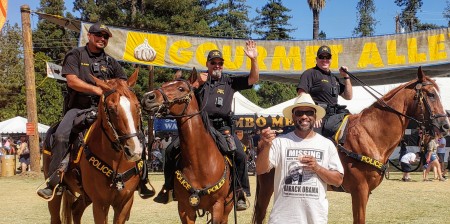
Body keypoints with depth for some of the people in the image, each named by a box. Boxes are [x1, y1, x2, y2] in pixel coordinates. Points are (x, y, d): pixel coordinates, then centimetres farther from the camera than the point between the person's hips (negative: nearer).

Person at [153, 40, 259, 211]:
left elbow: (253, 79, 7)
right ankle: (168, 187, 9)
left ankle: (241, 194, -9)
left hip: (222, 127, -1)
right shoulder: (199, 80, 17)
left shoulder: (230, 81, 15)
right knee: (171, 150, -8)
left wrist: (253, 59, -7)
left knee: (240, 155, -21)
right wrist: (197, 83, -6)